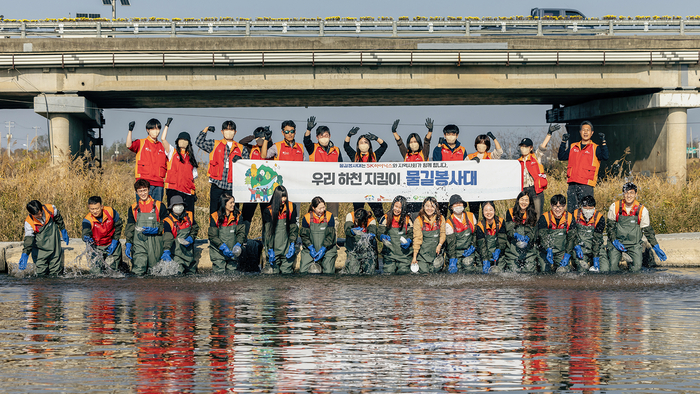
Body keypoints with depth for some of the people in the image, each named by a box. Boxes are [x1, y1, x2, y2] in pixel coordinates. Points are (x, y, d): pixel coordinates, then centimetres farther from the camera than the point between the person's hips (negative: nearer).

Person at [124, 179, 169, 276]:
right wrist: (128, 244, 3)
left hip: (155, 242, -1)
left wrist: (156, 230, -14)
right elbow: (129, 228, 14)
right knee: (138, 272, -15)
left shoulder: (159, 206, 6)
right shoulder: (133, 208, 13)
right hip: (139, 243, 1)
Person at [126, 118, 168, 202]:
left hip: (158, 183, 4)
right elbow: (129, 145, -15)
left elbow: (166, 165, 24)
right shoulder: (141, 143, 5)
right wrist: (130, 130, -24)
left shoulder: (162, 147, 17)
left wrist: (165, 178, 10)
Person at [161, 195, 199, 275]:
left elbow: (195, 228, 17)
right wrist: (166, 251, -40)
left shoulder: (190, 216, 3)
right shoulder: (168, 221, -13)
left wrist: (191, 238, -3)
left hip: (189, 250, 5)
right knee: (178, 273, -16)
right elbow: (167, 238, -25)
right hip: (176, 251, -5)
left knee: (192, 272, 14)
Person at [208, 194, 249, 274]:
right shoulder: (215, 217, -7)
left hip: (232, 250, 2)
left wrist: (238, 244, -19)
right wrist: (223, 247, -20)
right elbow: (213, 236, -9)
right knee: (220, 272, -5)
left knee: (231, 271, 0)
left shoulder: (238, 215, 1)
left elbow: (241, 232, -2)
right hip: (218, 250, -2)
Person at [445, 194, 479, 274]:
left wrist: (473, 246, -4)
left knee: (467, 264, -19)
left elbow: (476, 233, 11)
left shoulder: (471, 216, 1)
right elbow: (450, 243, -11)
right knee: (458, 269, -15)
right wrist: (452, 260, -18)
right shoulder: (449, 223, -8)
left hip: (469, 250, 2)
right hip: (457, 251, -2)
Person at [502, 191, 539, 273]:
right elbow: (509, 229, -3)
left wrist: (527, 238, -19)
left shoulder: (532, 214, 11)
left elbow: (533, 230, 1)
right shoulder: (510, 212, 6)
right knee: (514, 270, -10)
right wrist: (517, 235, -23)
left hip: (529, 246, 1)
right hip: (513, 246, -1)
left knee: (530, 270, -11)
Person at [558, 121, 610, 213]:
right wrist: (563, 142, 4)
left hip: (586, 185, -4)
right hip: (572, 184, 4)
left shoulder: (595, 148, 6)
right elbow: (561, 157, 12)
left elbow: (605, 157, -9)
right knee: (571, 210, 3)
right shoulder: (573, 147, 18)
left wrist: (603, 142, -17)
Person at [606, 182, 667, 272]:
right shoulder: (615, 207, -8)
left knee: (636, 268, -12)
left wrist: (656, 247, -1)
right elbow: (610, 226, 1)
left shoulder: (642, 210, -7)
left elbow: (648, 230, 2)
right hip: (617, 241, 0)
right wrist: (614, 241, -12)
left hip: (634, 243, 0)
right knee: (613, 268, -13)